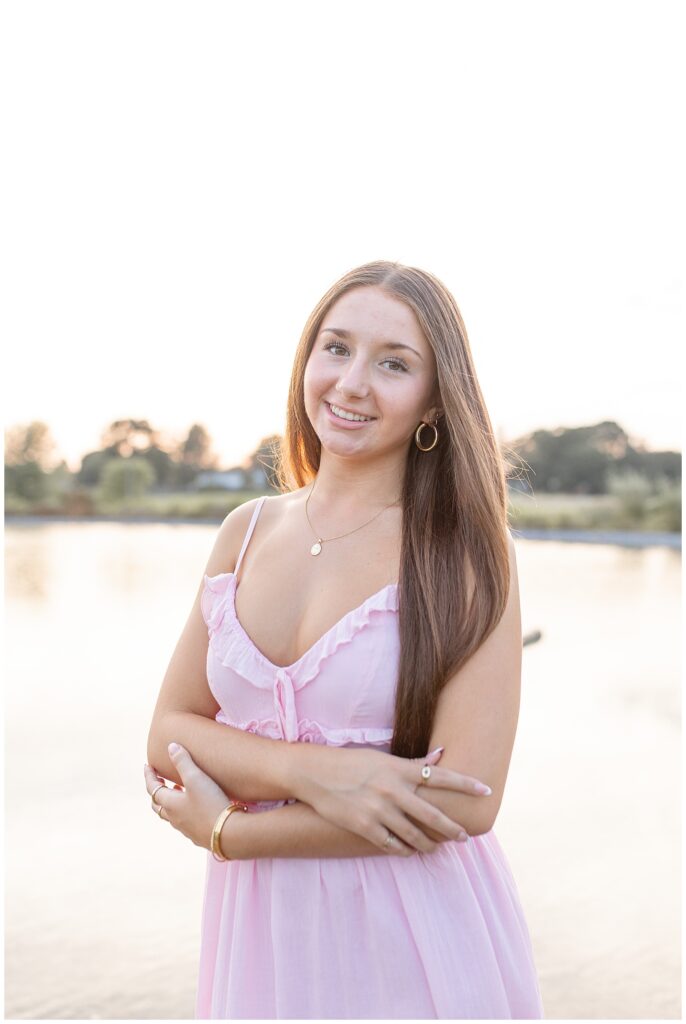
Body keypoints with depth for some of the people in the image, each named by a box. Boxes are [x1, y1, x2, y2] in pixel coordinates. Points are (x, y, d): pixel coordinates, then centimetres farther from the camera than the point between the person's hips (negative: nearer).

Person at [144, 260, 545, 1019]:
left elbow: (466, 802, -19)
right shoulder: (247, 531, 1)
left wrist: (222, 830, -13)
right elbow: (168, 736, -1)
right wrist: (309, 770, -20)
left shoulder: (463, 550, -13)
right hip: (263, 936, 4)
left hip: (415, 942, -4)